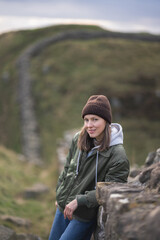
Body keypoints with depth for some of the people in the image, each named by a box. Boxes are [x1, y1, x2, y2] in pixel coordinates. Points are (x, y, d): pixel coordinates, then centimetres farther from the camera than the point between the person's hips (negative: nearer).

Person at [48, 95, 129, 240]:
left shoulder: (118, 155, -21)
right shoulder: (78, 140, -2)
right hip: (63, 207, 6)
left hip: (85, 216, -6)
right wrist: (60, 195, 15)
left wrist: (79, 201, -22)